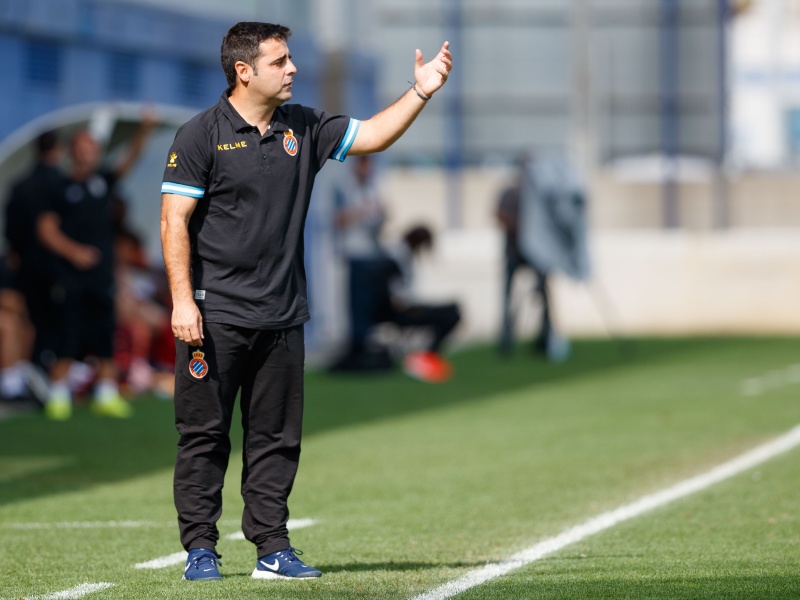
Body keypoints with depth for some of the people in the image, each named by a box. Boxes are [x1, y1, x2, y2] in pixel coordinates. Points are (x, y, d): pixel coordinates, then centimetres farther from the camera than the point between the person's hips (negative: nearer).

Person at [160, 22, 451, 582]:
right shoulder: (201, 135, -6)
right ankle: (200, 549, 5)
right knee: (204, 433, -1)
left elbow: (371, 135, 13)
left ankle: (272, 547, 11)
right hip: (216, 314, -5)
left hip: (283, 317, 5)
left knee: (277, 436, 6)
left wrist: (419, 94, -3)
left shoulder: (303, 128, 10)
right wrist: (182, 301, -15)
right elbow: (175, 221, -8)